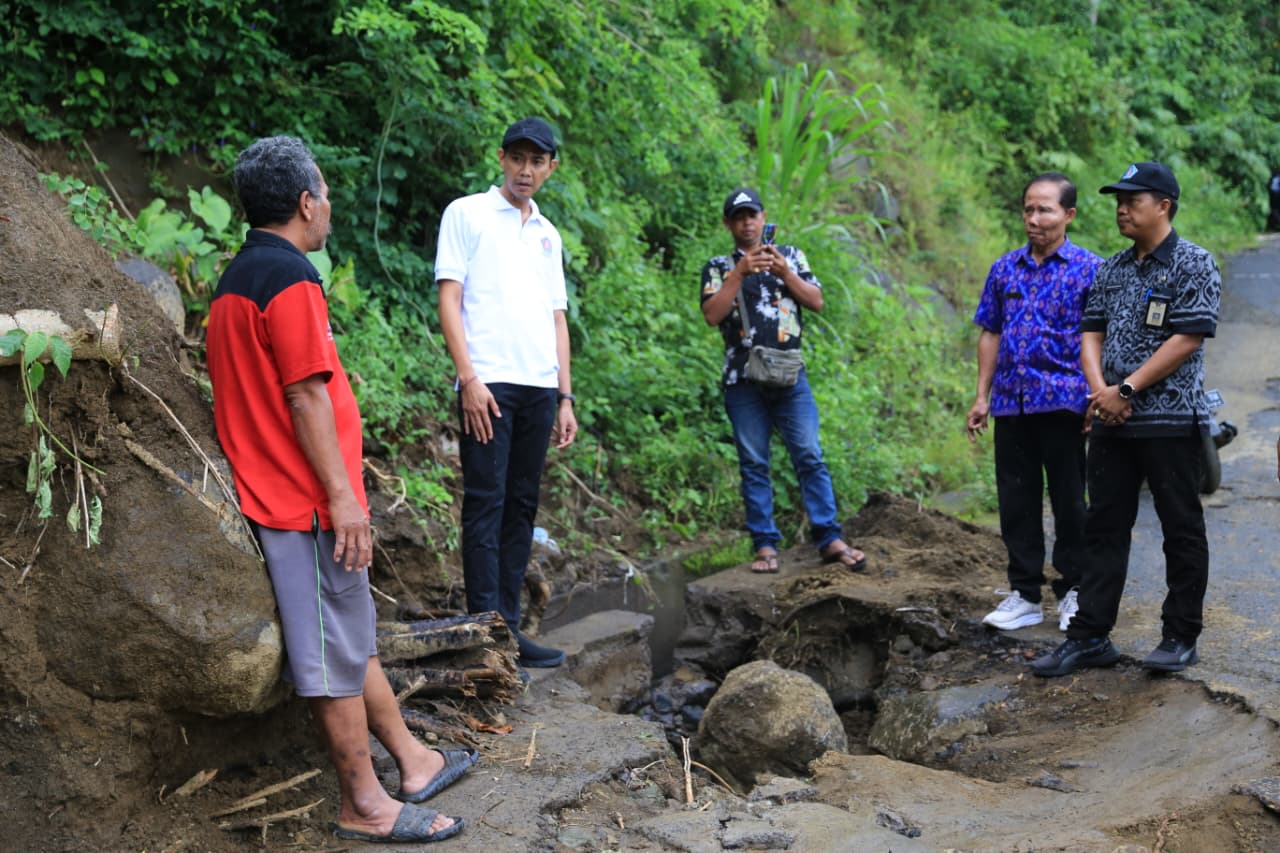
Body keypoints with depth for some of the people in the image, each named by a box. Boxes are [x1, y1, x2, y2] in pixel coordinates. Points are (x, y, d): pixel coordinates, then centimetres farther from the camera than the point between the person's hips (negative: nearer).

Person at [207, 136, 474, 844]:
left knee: (354, 635, 17)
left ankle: (412, 759, 28)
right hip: (310, 501, -11)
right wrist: (342, 496, -18)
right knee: (335, 651, -1)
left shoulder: (237, 279, 16)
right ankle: (363, 805, 9)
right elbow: (306, 397, -20)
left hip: (276, 492, 11)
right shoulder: (289, 278, -16)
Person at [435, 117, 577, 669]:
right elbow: (449, 299, -3)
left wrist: (565, 397, 14)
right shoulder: (467, 214, 5)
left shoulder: (548, 235, 21)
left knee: (521, 507, 7)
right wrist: (468, 379, -13)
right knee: (486, 505, -7)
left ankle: (509, 627, 12)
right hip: (488, 382, -6)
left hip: (540, 386, 6)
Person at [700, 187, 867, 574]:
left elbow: (816, 301, 5)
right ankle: (765, 545, 5)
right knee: (754, 465, 1)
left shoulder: (790, 256, 15)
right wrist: (740, 273, -12)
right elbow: (712, 315, -5)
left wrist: (784, 272, -8)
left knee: (810, 457, -5)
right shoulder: (719, 267, 10)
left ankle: (830, 539, -2)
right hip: (742, 380, -1)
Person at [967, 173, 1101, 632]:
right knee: (1016, 500, 8)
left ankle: (1073, 591, 19)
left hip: (1062, 401, -4)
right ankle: (1024, 594, 18)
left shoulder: (1089, 268, -2)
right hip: (1011, 403, 4)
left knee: (1069, 500, 5)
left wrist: (1096, 399, -11)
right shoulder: (1004, 269, 11)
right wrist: (982, 396, 9)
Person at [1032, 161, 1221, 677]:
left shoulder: (1193, 265, -6)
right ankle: (1090, 636, 13)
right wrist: (1099, 390, -7)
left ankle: (1181, 636, 15)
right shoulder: (1111, 270, 14)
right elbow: (1091, 332, 11)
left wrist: (1127, 389, -16)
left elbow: (1186, 339, -14)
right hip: (1112, 423, 7)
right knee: (1104, 528, 8)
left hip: (1171, 421, -6)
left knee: (1181, 529, 4)